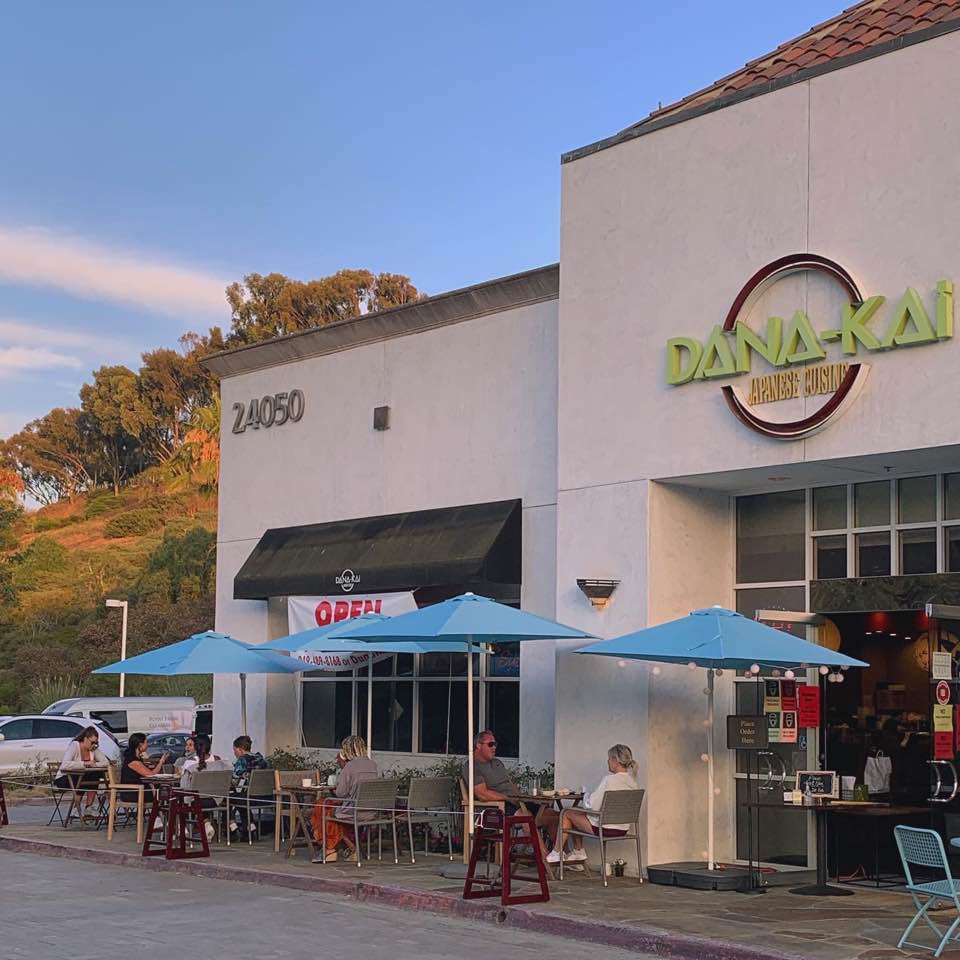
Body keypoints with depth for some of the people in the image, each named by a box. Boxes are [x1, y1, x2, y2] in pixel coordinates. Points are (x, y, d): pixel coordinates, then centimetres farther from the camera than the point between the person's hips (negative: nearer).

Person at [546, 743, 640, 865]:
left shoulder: (610, 780, -23)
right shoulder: (634, 782, 1)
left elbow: (592, 805, -20)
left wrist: (586, 796, 3)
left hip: (605, 828, -8)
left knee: (566, 813, 13)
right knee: (577, 814, 27)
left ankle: (556, 853, 23)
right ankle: (578, 851, 34)